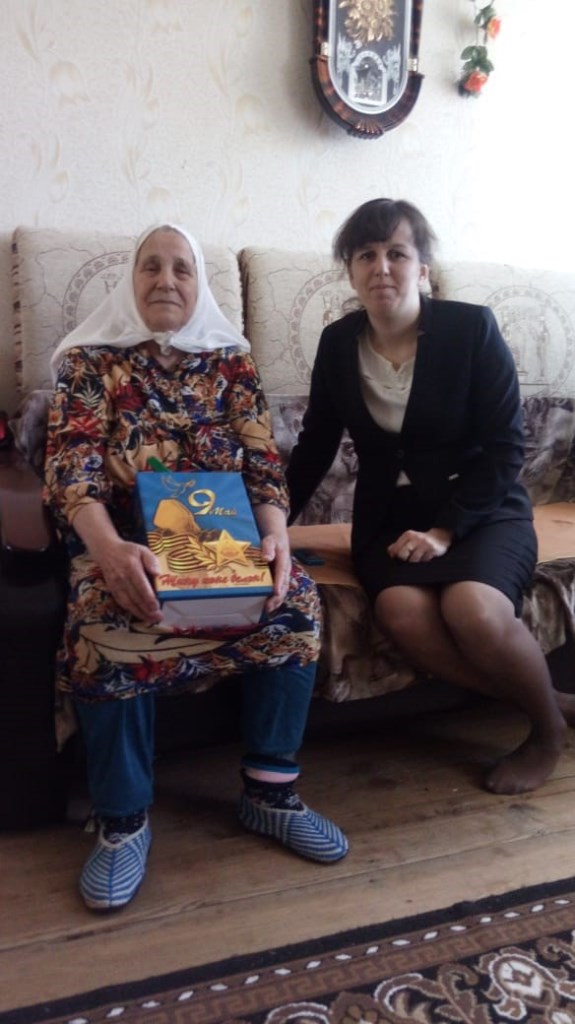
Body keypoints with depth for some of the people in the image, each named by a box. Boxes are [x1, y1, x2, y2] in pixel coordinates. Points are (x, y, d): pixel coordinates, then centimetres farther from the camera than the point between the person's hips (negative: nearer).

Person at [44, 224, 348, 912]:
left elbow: (263, 462, 1)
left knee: (294, 596, -25)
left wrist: (275, 534, -21)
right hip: (118, 539, -2)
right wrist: (109, 549, -32)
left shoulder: (231, 360, 10)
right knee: (106, 616, -34)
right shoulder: (90, 359, 3)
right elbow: (71, 465, -11)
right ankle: (122, 820, -15)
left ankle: (270, 793, -10)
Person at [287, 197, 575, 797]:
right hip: (388, 518, 3)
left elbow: (504, 447, -8)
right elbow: (315, 446, 11)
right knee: (402, 614, -30)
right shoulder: (338, 343, 4)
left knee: (472, 609, -33)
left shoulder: (472, 328, -6)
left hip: (479, 512, -2)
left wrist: (446, 528, -18)